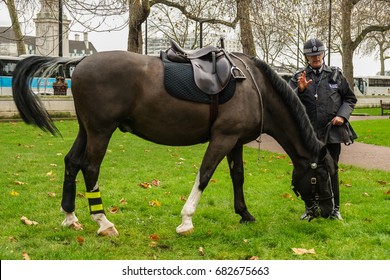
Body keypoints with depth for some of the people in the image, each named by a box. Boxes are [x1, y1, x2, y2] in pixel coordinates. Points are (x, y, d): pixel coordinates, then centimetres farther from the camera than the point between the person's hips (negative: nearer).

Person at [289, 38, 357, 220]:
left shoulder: (336, 75, 4)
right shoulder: (298, 77, 3)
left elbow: (350, 98, 10)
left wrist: (342, 115, -7)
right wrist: (300, 89, -25)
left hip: (331, 131, 0)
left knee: (331, 170, 8)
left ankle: (334, 208, 19)